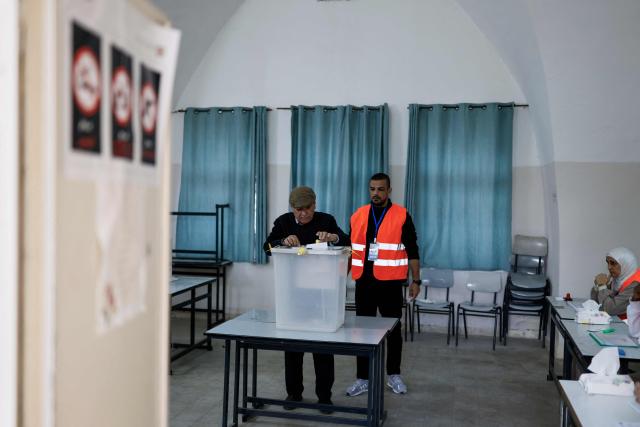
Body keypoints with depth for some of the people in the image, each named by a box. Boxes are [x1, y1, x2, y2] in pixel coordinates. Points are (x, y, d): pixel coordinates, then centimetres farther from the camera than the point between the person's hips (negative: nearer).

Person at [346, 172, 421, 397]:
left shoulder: (401, 216, -4)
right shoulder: (358, 215, 6)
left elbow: (412, 251, -2)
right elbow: (350, 249, 13)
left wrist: (416, 280, -4)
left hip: (390, 283, -3)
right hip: (364, 282, 3)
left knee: (393, 330, 9)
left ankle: (393, 375, 26)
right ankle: (363, 378, 16)